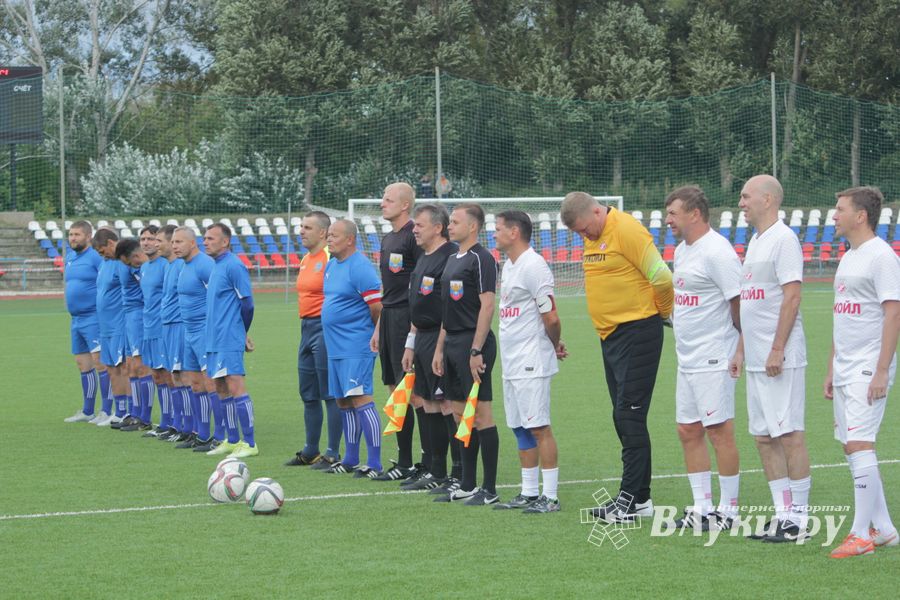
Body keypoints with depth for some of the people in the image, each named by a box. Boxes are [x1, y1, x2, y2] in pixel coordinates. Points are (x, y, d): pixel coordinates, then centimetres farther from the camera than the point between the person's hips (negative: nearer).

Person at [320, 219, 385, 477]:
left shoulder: (360, 268, -15)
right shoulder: (331, 265, 14)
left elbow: (378, 308, -17)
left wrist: (376, 337, -5)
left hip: (356, 347, -10)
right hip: (336, 347, 10)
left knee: (360, 399, -13)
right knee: (343, 402, 14)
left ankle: (374, 463, -12)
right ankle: (351, 459, 23)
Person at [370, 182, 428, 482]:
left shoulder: (413, 237, -11)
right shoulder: (388, 238, 18)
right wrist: (379, 327, 22)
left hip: (407, 319, -10)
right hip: (390, 318, 10)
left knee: (414, 391, -10)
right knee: (395, 391, 11)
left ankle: (430, 463, -6)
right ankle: (404, 463, 16)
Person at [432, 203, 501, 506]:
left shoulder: (481, 258, -11)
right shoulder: (452, 259, 17)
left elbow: (487, 305, -17)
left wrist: (476, 350, -21)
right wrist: (440, 349, 19)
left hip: (472, 344, -9)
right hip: (452, 344, 9)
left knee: (480, 414, -7)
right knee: (460, 414, 11)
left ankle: (490, 490, -4)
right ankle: (467, 486, 16)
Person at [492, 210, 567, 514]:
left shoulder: (533, 266, -15)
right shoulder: (508, 266, 16)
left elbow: (551, 317, -16)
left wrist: (554, 345, 0)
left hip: (531, 363, -10)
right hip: (511, 363, 10)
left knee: (539, 428, -8)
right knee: (521, 429, 12)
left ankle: (550, 497, -6)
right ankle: (528, 493, 19)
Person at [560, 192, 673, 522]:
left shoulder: (627, 229, -15)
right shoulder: (592, 237, 13)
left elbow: (661, 277, -17)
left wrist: (663, 311, -3)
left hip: (636, 332, -9)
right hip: (610, 334, 9)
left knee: (630, 415, -10)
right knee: (624, 417, 11)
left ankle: (633, 498, -8)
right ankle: (639, 496, 16)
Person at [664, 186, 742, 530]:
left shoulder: (717, 252, -15)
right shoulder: (682, 250, 15)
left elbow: (740, 302, -17)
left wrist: (741, 348, -9)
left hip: (713, 360, -10)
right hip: (687, 360, 10)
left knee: (719, 431, -5)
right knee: (688, 431, 10)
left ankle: (728, 511, 1)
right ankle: (702, 508, 17)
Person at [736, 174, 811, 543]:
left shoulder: (783, 239, -11)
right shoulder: (755, 242, 18)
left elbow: (791, 296, -18)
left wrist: (777, 350, -21)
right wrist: (741, 349, 20)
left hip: (780, 359, -10)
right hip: (756, 360, 10)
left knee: (789, 433, -6)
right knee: (764, 437, 9)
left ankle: (798, 518, -3)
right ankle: (783, 513, 14)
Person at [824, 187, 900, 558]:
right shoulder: (848, 258, 17)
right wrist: (831, 370, 20)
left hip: (869, 368, -10)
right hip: (845, 369, 10)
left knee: (859, 443, -14)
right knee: (851, 445, 9)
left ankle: (861, 534, -11)